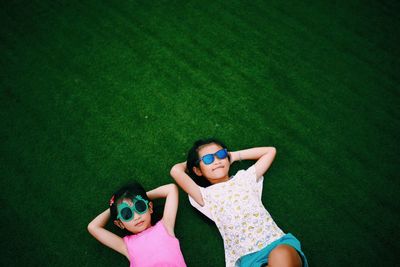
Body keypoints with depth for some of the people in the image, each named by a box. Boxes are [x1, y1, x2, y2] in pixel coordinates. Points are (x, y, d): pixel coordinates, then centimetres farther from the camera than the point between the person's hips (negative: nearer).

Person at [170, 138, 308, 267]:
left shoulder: (245, 177, 20)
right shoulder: (206, 195, 11)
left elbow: (270, 151, 27)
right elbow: (176, 171, -1)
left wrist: (235, 155, 28)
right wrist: (189, 162, 23)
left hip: (276, 241, 2)